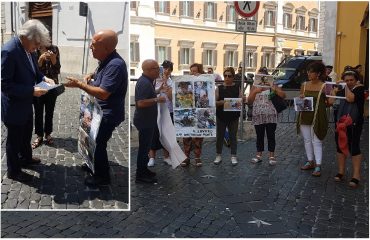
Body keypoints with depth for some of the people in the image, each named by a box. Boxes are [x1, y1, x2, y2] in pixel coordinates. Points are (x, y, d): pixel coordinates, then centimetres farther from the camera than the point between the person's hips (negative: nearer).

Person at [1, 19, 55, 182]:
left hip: (25, 104, 9)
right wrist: (32, 90, -30)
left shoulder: (27, 48, -1)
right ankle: (13, 171, 30)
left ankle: (26, 158, 49)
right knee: (14, 139, 11)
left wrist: (43, 78, -4)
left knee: (26, 135, 27)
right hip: (13, 107, -8)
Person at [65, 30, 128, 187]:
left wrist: (79, 84, -24)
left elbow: (103, 93, -33)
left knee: (98, 143, 4)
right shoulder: (106, 60, 2)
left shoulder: (115, 65, -29)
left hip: (108, 115, -10)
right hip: (101, 111, 10)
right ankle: (96, 164, 44)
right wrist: (91, 75, 2)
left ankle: (102, 176, 22)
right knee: (95, 141, 23)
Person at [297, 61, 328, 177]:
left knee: (316, 141, -3)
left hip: (317, 117, -5)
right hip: (304, 116, 5)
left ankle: (318, 166, 1)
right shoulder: (304, 85, 8)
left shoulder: (324, 86, -6)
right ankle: (310, 161, 26)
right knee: (307, 140, 13)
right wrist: (300, 98, -6)